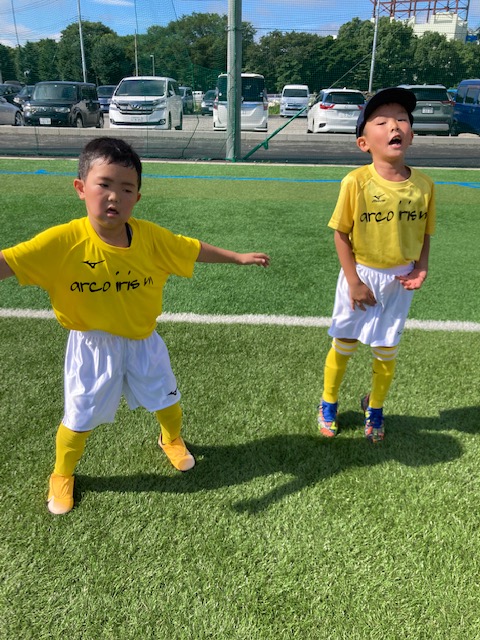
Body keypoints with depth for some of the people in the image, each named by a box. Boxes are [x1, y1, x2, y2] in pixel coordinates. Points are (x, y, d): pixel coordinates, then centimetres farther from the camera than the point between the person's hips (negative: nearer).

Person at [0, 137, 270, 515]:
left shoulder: (150, 236, -16)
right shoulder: (63, 241, -26)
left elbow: (194, 249, -2)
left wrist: (239, 257, 4)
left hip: (143, 341, 3)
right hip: (93, 346, -3)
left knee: (167, 400, 21)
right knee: (80, 419, 12)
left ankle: (172, 441, 57)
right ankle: (62, 475, 43)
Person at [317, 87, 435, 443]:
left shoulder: (424, 184, -8)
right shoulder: (356, 181, -17)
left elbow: (424, 234, 4)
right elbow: (341, 233, -11)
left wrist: (421, 268, -12)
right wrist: (354, 281, -12)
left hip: (399, 281, 3)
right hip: (361, 276, -2)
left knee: (387, 351, 14)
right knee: (344, 345, 13)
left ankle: (375, 407, 40)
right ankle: (328, 404, 37)